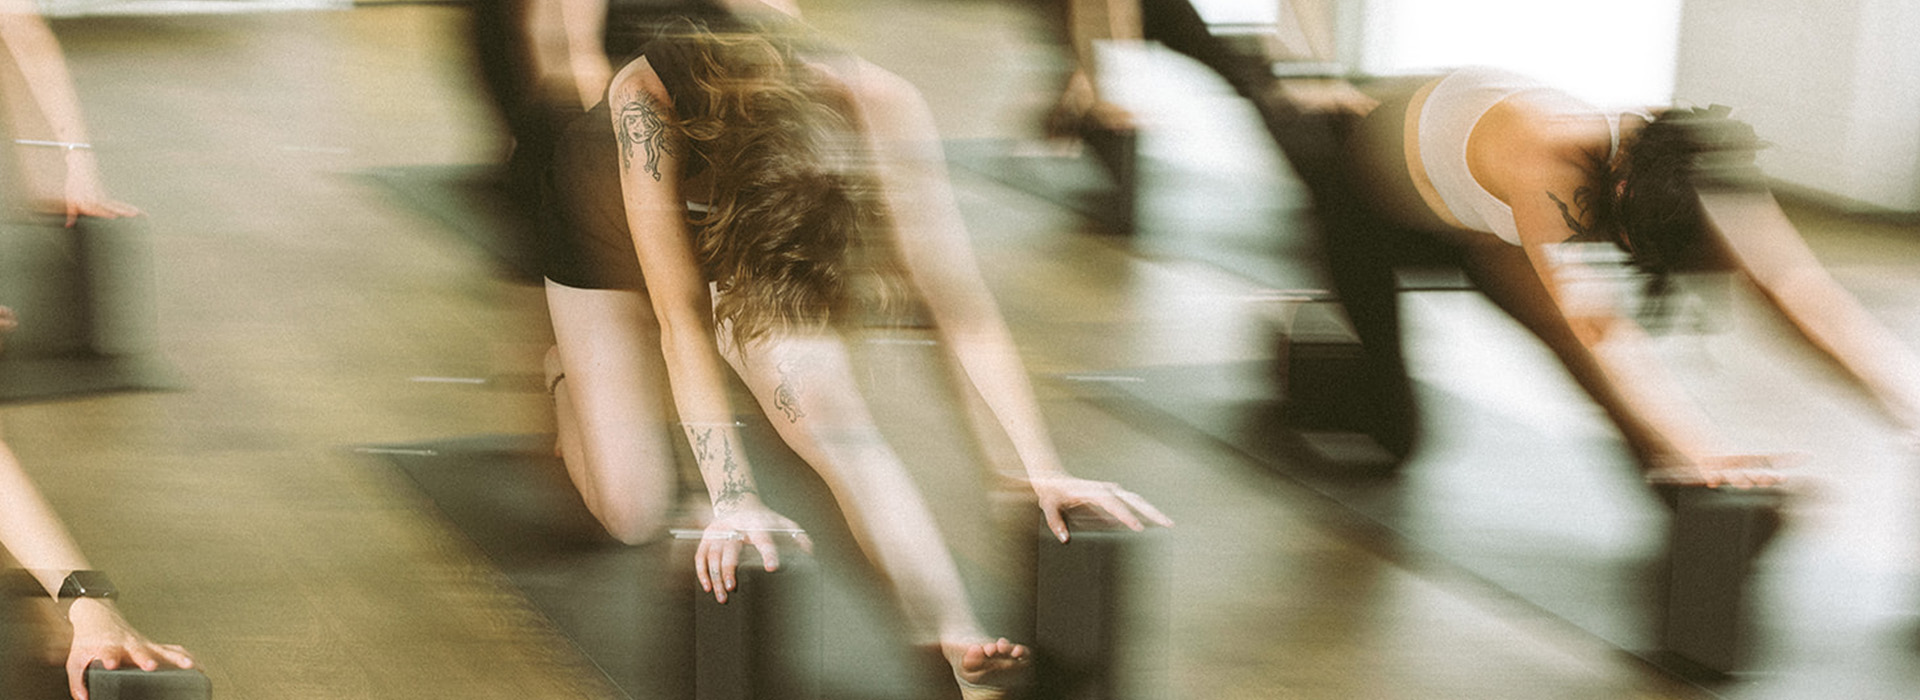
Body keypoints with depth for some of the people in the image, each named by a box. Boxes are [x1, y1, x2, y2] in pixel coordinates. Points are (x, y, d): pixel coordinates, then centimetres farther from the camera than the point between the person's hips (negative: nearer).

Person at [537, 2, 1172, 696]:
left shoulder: (879, 105, -36)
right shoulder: (647, 97, -44)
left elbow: (960, 301, -32)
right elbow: (682, 314, -42)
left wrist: (1044, 469, -37)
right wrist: (734, 499, -46)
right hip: (610, 245, -1)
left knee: (828, 402, -27)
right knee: (634, 513, -9)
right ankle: (572, 383, 23)